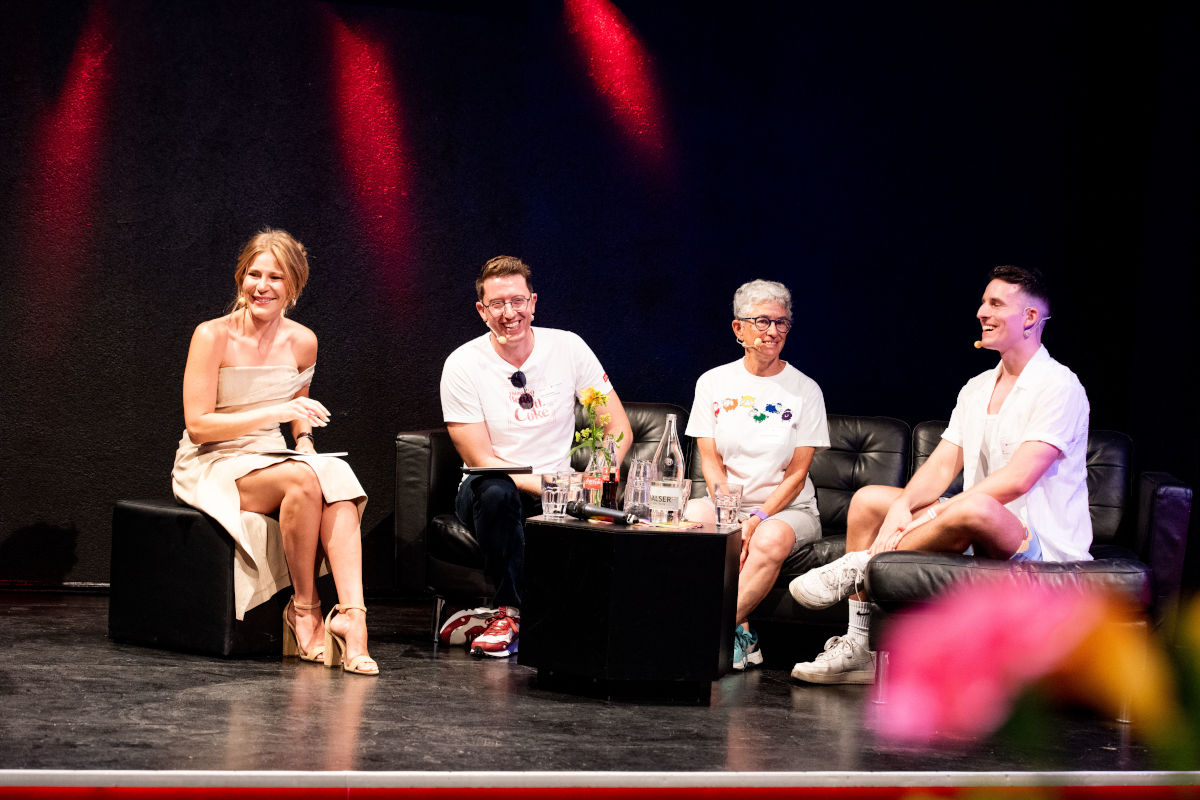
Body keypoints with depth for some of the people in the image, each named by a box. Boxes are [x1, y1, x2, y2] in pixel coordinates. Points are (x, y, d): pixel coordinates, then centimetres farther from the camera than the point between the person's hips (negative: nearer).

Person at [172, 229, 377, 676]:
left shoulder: (302, 343, 6)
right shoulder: (213, 337, -10)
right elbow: (198, 425, -13)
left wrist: (305, 444, -1)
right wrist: (273, 413, -22)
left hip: (271, 462, 5)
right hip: (212, 467, -5)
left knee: (337, 480, -30)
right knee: (303, 479, -34)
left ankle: (351, 614, -41)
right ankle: (304, 607, -20)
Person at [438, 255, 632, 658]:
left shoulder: (567, 348, -1)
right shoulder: (463, 365, -7)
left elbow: (619, 429, 1)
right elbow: (480, 460, -11)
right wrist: (543, 487, -25)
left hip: (558, 493, 2)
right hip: (498, 493, -2)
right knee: (496, 491, -38)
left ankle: (501, 613, -13)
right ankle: (510, 610, -17)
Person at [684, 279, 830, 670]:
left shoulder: (805, 390, 1)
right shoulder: (714, 382, 6)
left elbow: (796, 474, -3)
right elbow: (711, 463, 1)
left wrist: (758, 520, -19)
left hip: (788, 509, -2)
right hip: (726, 504, 2)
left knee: (772, 539, -37)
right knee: (694, 516, -31)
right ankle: (741, 633, -29)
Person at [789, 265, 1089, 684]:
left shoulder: (1059, 387, -12)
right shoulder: (976, 388, 16)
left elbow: (1017, 479, -22)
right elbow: (941, 465, 8)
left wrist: (935, 514, -24)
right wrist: (902, 507, -13)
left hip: (1042, 547, -9)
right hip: (976, 538, 9)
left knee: (974, 510, -40)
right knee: (867, 501, 4)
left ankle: (859, 567, -18)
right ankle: (859, 648, -3)